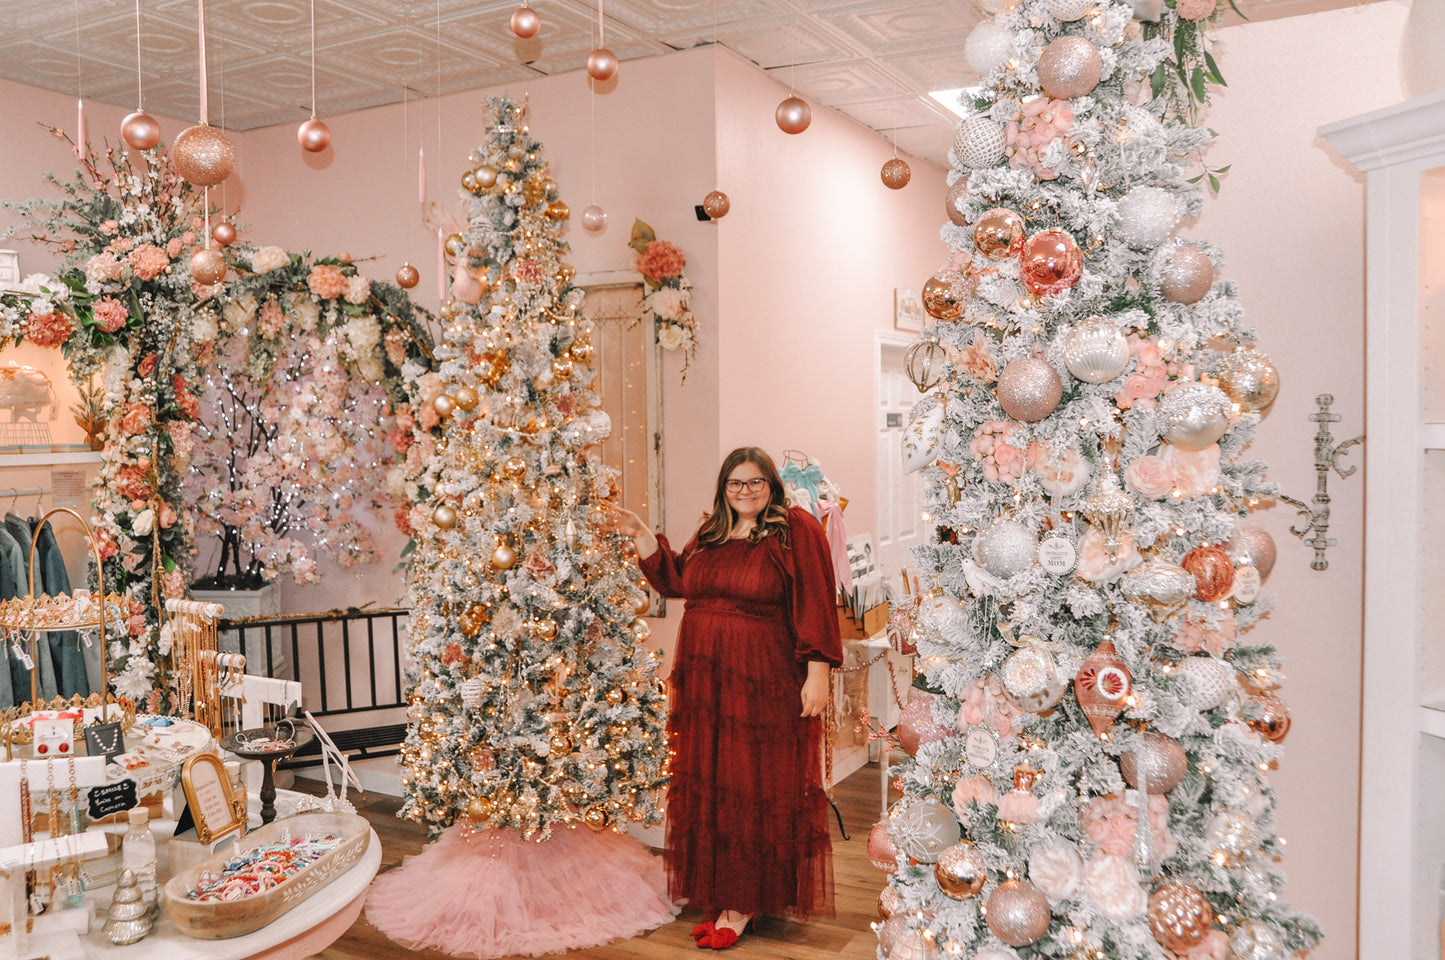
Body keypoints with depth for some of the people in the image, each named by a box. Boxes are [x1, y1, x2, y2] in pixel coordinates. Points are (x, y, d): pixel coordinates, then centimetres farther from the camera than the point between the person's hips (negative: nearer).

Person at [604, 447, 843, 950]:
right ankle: (718, 895, 26)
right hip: (703, 679, 7)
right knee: (707, 786, 12)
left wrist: (817, 673, -16)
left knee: (753, 790, 3)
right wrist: (642, 536, 11)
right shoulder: (711, 533, 13)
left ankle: (742, 903, 16)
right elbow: (674, 579, 20)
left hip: (763, 683, -6)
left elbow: (815, 604, -12)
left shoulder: (797, 529, -7)